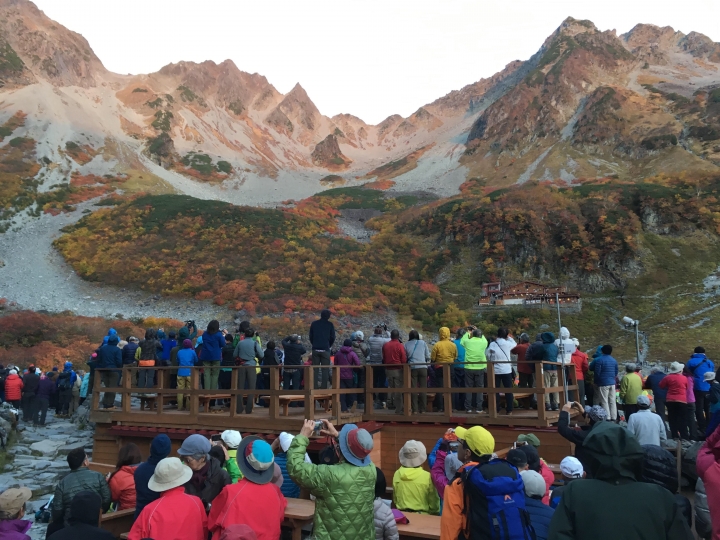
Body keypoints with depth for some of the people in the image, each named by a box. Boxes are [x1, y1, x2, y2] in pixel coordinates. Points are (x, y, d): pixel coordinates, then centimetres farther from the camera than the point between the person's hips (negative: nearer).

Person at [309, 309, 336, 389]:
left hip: (315, 349, 2)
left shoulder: (314, 323, 5)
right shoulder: (330, 325, -1)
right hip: (325, 349, -2)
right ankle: (324, 387, -3)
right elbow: (332, 337, 2)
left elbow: (311, 336, 8)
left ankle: (315, 387, 1)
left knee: (315, 369, 5)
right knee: (325, 369, 2)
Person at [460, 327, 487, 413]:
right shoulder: (483, 342, -5)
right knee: (479, 388, 8)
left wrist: (467, 333, 28)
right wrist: (479, 331, 27)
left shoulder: (467, 341, -5)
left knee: (468, 388, 7)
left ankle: (468, 408, 9)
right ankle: (479, 408, 8)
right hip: (480, 368, 0)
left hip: (468, 368, 0)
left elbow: (462, 341, 18)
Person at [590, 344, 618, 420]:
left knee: (604, 401, -3)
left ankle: (607, 418, -5)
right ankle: (614, 418, 11)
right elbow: (616, 372, 13)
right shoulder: (614, 360, 9)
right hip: (612, 383, 6)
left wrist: (596, 382, 2)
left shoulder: (598, 360, -10)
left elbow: (597, 372, -10)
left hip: (603, 383, -6)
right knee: (612, 401, 9)